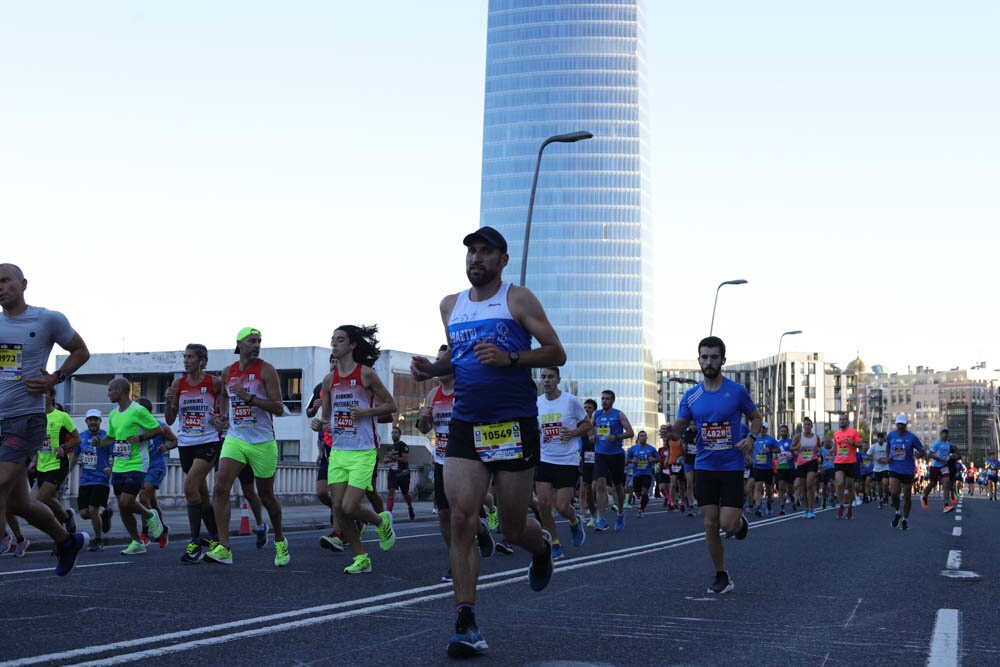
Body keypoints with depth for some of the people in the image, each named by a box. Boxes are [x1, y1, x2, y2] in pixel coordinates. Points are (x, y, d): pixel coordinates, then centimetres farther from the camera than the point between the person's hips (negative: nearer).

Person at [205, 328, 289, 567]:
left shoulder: (266, 370, -7)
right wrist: (222, 417, 15)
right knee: (220, 489, -16)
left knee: (266, 497, 9)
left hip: (262, 442, -3)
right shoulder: (227, 372, 7)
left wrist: (249, 397, -24)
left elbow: (278, 408, -15)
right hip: (235, 438, 3)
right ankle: (223, 549, -18)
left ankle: (280, 541, 34)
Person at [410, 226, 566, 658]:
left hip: (515, 424, -3)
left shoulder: (518, 299, -2)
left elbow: (556, 354, -4)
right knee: (461, 518, -12)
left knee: (513, 528, 5)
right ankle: (466, 625, -8)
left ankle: (541, 548, 44)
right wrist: (432, 369, 7)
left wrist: (509, 358, -19)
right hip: (465, 426, 3)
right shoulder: (450, 306, 13)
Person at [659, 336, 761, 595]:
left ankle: (741, 521, 27)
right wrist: (670, 431, -17)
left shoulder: (737, 391, -5)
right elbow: (680, 425, 7)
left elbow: (756, 418, 7)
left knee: (728, 524, -10)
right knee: (710, 525, 2)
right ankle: (722, 577, 16)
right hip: (704, 467, 3)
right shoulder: (691, 395, 2)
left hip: (732, 467, -3)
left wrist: (751, 438, -13)